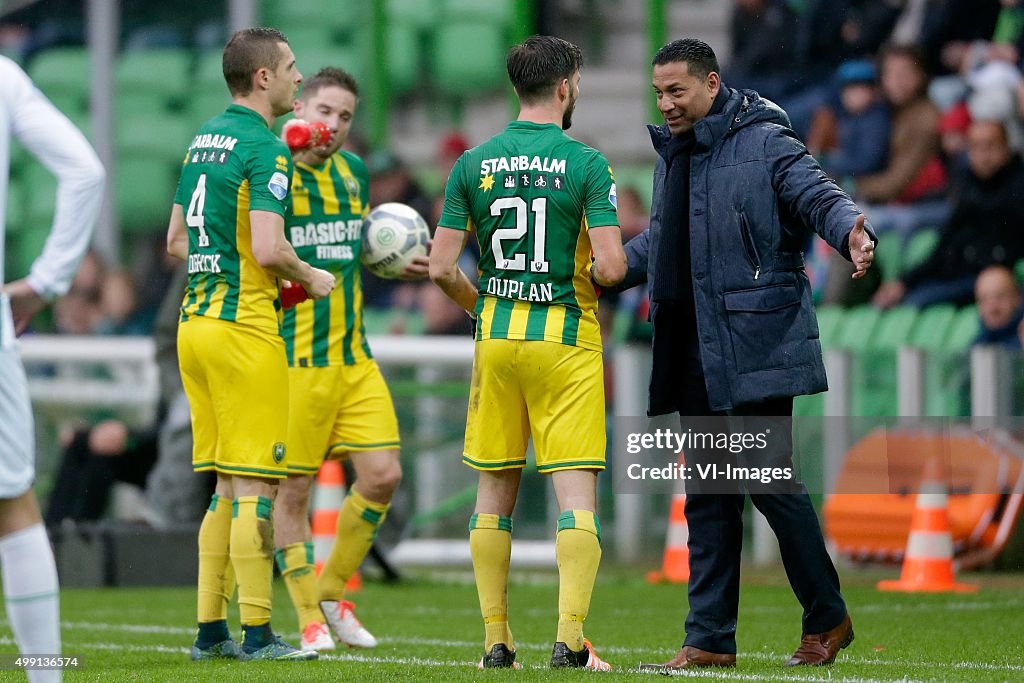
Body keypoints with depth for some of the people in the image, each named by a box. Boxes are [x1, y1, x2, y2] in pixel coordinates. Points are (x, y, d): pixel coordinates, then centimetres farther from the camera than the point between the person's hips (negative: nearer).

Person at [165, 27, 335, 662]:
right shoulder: (265, 147, -12)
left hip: (195, 320, 9)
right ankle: (256, 633, -5)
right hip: (243, 327, -9)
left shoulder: (205, 139, 15)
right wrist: (311, 277, -4)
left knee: (228, 487, 12)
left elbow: (176, 240, 20)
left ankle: (211, 629, 12)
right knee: (255, 487, -6)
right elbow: (268, 249, -22)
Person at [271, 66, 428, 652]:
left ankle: (333, 593, 19)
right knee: (294, 489, 0)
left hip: (353, 355, 6)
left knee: (383, 474, 0)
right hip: (294, 357, -6)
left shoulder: (354, 172, 12)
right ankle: (309, 618, 11)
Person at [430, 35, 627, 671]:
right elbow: (611, 265, -15)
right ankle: (571, 637, -13)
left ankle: (496, 640, 12)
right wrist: (602, 273, 8)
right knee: (577, 494, -4)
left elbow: (442, 267, 0)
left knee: (495, 493, 11)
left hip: (496, 336, 4)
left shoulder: (473, 164, 2)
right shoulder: (585, 163, -8)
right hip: (567, 338, -4)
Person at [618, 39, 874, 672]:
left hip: (758, 346, -7)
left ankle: (827, 618, 10)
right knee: (708, 496, 8)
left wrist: (850, 227, -41)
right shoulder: (673, 154, 17)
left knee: (771, 480, -6)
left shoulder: (766, 143, -6)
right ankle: (710, 639, 11)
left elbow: (819, 195, -19)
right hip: (696, 354, 7)